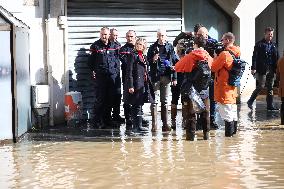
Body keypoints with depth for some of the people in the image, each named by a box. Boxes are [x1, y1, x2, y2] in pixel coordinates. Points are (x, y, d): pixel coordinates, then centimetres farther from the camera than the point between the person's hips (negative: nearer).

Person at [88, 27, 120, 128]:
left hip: (112, 76, 4)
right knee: (99, 99, -5)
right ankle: (98, 121, 0)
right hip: (100, 76, -3)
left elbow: (117, 59, 15)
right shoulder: (95, 46, 0)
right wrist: (94, 71, -2)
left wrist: (116, 70, 6)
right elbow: (90, 61, 4)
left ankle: (107, 119, 19)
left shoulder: (114, 46, 9)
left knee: (110, 99, 8)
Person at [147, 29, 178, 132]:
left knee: (165, 101, 7)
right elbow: (148, 61, 10)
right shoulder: (153, 47, 5)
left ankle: (165, 124, 11)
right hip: (155, 76, -1)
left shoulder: (170, 47, 7)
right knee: (155, 100, -4)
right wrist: (153, 60, -13)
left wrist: (174, 77, 2)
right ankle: (154, 124, -2)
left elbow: (174, 62, 7)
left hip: (167, 76, 1)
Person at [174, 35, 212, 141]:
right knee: (205, 112, 13)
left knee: (191, 112, 5)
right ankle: (206, 134, 16)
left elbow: (177, 68, -2)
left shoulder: (189, 57, -11)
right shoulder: (209, 58, -2)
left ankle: (191, 135, 4)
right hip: (204, 89, 3)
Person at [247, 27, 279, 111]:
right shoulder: (259, 44, -4)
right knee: (261, 86, -7)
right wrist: (253, 68, -17)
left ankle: (270, 105, 12)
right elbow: (255, 57, -9)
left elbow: (276, 58, 16)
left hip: (271, 70, 6)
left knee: (270, 88, 7)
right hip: (262, 69, -6)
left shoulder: (273, 45, 14)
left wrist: (276, 68, 8)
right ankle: (250, 101, 10)